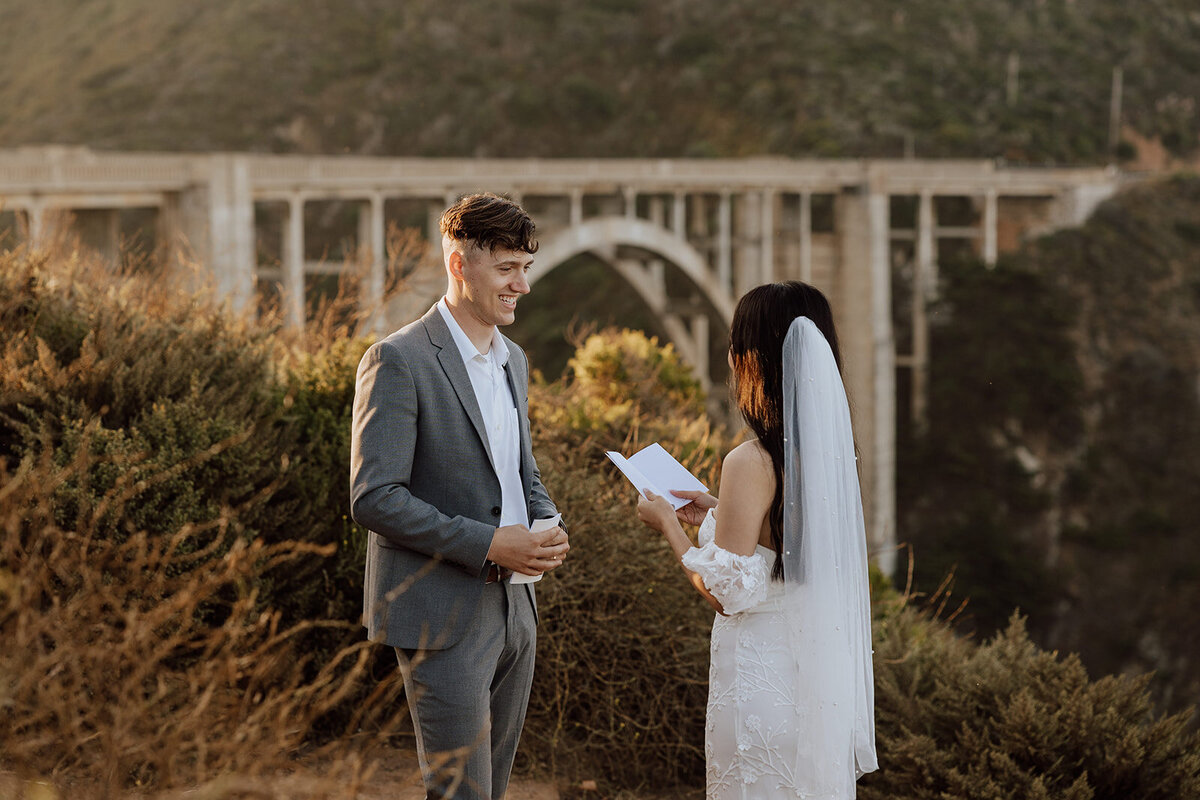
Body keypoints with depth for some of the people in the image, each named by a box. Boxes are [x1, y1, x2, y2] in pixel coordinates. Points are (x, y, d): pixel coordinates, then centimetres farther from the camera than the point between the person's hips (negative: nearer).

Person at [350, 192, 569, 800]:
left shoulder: (511, 360, 14)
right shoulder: (398, 360, -13)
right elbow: (373, 498, -18)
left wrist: (547, 525, 2)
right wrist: (486, 543, -22)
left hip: (513, 608, 8)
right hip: (442, 619, -8)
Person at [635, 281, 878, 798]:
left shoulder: (751, 463, -21)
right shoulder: (831, 450, 1)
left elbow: (727, 593, -18)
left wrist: (668, 525, -6)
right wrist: (719, 514, 18)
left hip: (763, 673, -7)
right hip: (822, 677, 8)